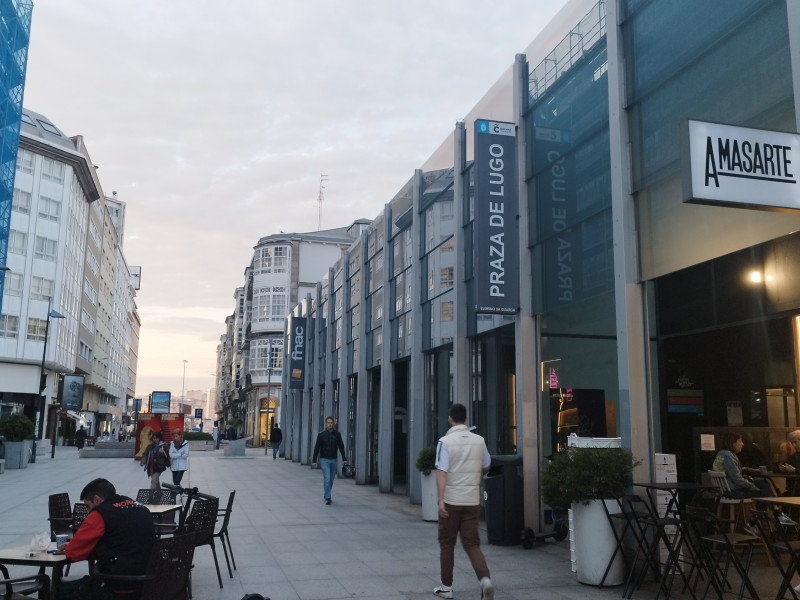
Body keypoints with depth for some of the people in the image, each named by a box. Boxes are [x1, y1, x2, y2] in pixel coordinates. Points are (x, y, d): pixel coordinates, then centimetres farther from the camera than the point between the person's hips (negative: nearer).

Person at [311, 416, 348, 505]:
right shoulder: (321, 434, -5)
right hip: (324, 460, -3)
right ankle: (327, 498, -10)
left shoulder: (337, 434, 2)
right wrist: (314, 460, -5)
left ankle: (326, 495, 27)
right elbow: (317, 448, -2)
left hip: (333, 460, 3)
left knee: (331, 480, 11)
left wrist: (344, 458, -6)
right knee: (327, 478, -13)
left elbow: (341, 447, 3)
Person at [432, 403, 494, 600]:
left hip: (451, 501, -3)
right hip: (472, 501, 3)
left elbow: (442, 472, -18)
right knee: (472, 544, 8)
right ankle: (485, 579, -13)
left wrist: (441, 500, -19)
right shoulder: (478, 440, 2)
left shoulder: (445, 441, -10)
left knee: (446, 544, 12)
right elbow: (486, 466, 16)